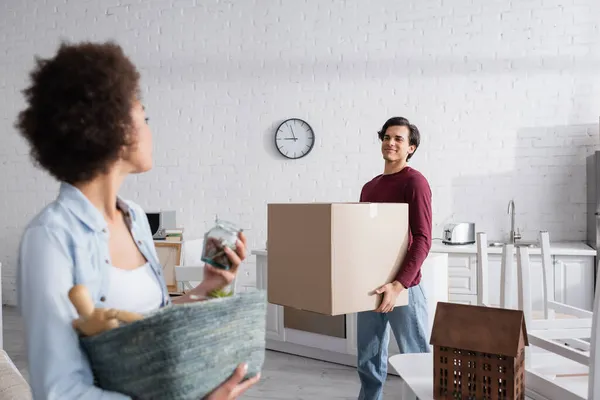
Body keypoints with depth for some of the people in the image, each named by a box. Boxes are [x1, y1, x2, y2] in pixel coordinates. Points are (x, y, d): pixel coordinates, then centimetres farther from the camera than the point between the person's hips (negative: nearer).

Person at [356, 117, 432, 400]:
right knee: (369, 360, 12)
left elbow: (422, 240, -15)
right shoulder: (369, 187, 15)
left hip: (403, 287, -6)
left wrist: (399, 284, -23)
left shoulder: (414, 182, -8)